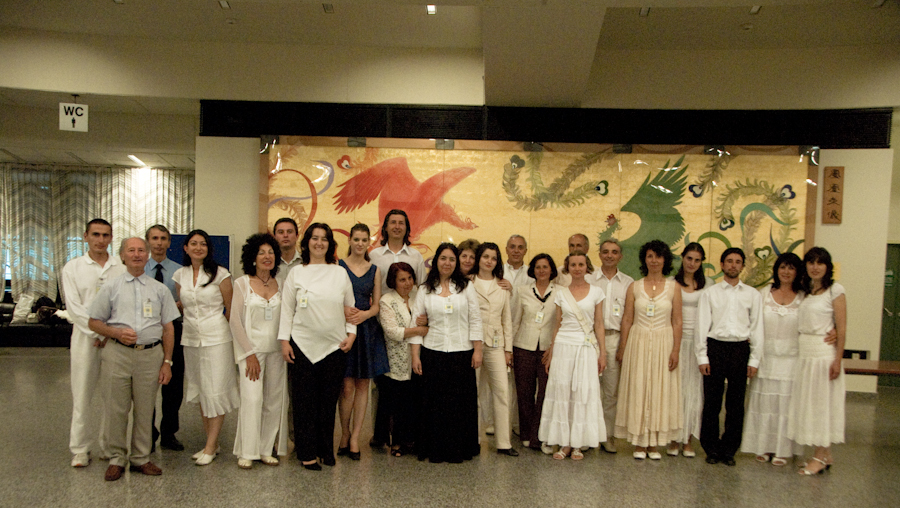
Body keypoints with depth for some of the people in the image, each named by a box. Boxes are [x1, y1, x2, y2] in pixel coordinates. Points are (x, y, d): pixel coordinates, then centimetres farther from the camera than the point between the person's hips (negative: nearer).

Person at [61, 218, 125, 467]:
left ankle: (109, 446, 17)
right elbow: (74, 307, -2)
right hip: (85, 337, -1)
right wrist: (97, 333, -9)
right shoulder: (73, 268, 4)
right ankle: (80, 449, 15)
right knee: (82, 394, 3)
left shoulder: (122, 269, 6)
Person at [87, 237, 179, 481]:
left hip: (151, 354, 1)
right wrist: (117, 333, -11)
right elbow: (94, 322, 8)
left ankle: (141, 458, 20)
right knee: (116, 409, 3)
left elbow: (168, 327, 9)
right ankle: (117, 458, 19)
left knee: (145, 409, 7)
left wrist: (167, 361, 3)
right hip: (118, 353, -1)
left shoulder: (160, 289, 10)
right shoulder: (111, 287, 8)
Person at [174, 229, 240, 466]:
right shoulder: (180, 275, 7)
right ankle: (212, 443, 21)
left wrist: (230, 333, 3)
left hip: (216, 337, -5)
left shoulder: (220, 274, -6)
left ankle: (210, 446, 5)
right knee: (199, 391, 10)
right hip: (191, 338, 5)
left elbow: (230, 308, -2)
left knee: (215, 392, -4)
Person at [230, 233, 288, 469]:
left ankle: (266, 450, 14)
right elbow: (235, 321, -4)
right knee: (252, 398, -10)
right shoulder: (242, 283, 0)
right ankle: (246, 452, 2)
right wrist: (250, 353, -8)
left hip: (276, 349, 3)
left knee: (274, 400, 3)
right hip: (251, 348, -3)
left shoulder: (280, 284, 8)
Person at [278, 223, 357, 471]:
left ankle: (326, 450, 21)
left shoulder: (340, 273, 7)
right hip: (303, 345, -1)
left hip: (335, 345, 1)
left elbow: (350, 307, 11)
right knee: (304, 401, 3)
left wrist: (351, 333, 1)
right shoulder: (296, 273, 4)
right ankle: (307, 453, 15)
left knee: (329, 401, 7)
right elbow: (287, 309, 4)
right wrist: (284, 340, -2)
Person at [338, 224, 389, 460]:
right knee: (347, 386, -5)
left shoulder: (374, 270, 11)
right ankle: (345, 433, 16)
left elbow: (377, 305, 9)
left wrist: (364, 314, -11)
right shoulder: (338, 266, 2)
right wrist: (345, 312, -19)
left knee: (363, 385, 4)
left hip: (368, 329, 3)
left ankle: (355, 438, 13)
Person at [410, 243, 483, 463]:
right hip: (433, 353, 0)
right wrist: (415, 355, -2)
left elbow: (475, 320, 4)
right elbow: (416, 322, 4)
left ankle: (459, 449, 18)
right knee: (434, 403, 3)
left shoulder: (466, 287, 5)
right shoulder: (425, 289, 6)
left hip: (462, 353, 0)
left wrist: (477, 350, -2)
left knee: (461, 403, 4)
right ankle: (435, 450, 16)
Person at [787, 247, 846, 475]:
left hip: (824, 352, -6)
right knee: (807, 401, 9)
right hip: (804, 351, 6)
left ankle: (820, 457, 10)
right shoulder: (805, 291, 13)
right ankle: (825, 455, 20)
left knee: (822, 401, 0)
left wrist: (838, 359, -13)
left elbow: (841, 328, -9)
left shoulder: (835, 290, -6)